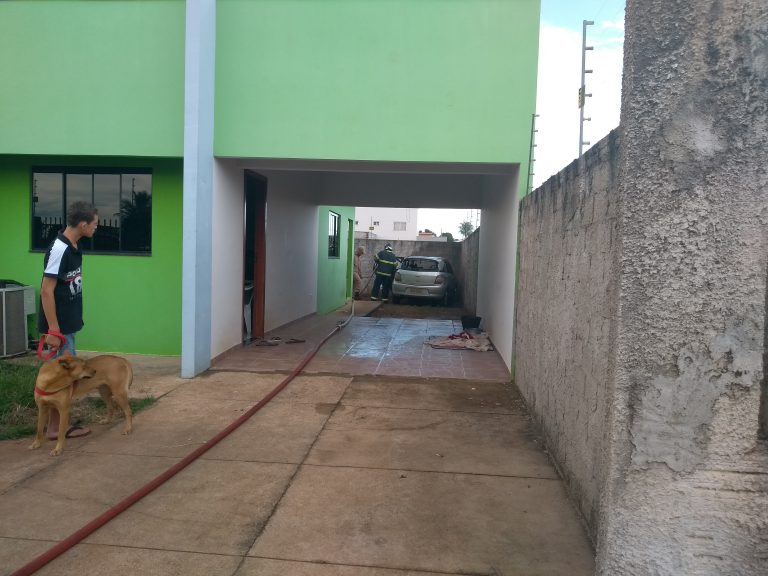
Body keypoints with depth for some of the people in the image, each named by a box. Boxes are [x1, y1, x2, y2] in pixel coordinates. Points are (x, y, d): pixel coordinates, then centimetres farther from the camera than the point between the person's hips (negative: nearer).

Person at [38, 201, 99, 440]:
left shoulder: (74, 247, 7)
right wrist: (53, 330, -22)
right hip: (59, 326, -9)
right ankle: (55, 427, 12)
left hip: (68, 323, 9)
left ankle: (60, 423, 26)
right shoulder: (59, 249, -21)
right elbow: (46, 291, -22)